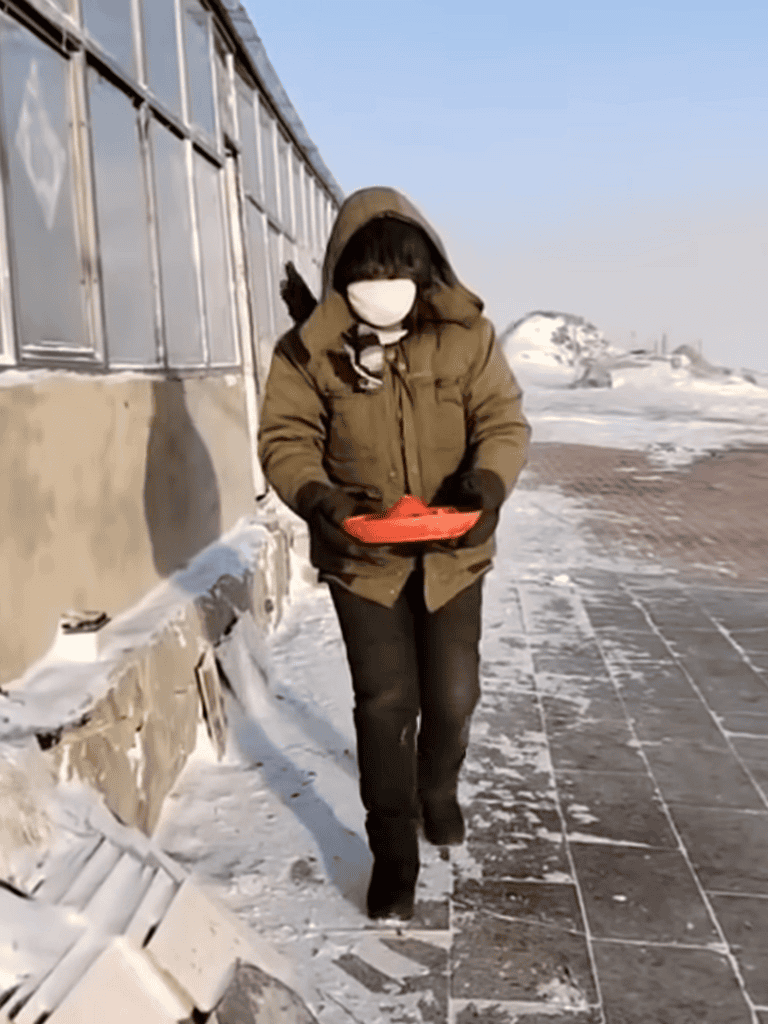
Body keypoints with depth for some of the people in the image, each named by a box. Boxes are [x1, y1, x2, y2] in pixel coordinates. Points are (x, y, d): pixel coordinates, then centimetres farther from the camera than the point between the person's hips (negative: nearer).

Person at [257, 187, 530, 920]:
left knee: (453, 694, 9)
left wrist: (489, 482, -25)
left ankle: (438, 792, 42)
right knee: (385, 701, 1)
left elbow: (504, 420, -5)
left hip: (451, 551, 2)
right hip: (362, 555, -1)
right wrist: (316, 497, -27)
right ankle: (393, 850, 20)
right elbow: (285, 438, -7)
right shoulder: (310, 347, -8)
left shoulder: (466, 332, -6)